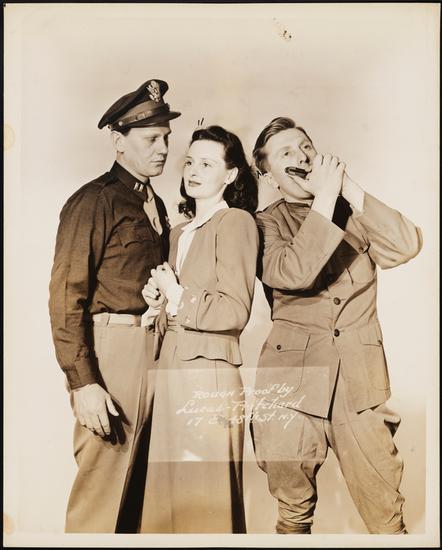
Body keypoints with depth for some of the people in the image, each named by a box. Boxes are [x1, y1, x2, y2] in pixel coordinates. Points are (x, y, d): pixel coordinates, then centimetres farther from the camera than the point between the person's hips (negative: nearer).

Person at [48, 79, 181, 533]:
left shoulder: (155, 204, 16)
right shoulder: (94, 200, -8)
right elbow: (66, 294, -13)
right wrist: (82, 381, -18)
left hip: (155, 347, 7)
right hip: (113, 346, -7)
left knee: (136, 478, 15)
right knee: (102, 482, -1)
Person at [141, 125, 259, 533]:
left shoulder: (236, 222, -6)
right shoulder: (180, 233, 19)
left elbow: (235, 312, -13)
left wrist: (179, 298, -10)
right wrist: (158, 298, 8)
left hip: (209, 368, -8)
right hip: (171, 365, 8)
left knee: (206, 497, 2)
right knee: (170, 489, 13)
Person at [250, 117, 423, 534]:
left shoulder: (354, 213, 13)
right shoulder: (266, 224, 4)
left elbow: (407, 245, -6)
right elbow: (293, 273, -17)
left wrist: (347, 188, -7)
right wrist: (324, 198, -13)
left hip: (360, 378, 2)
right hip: (292, 377, -1)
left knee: (386, 516, 3)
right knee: (294, 512, 10)